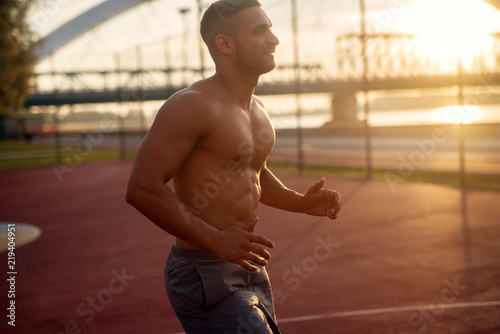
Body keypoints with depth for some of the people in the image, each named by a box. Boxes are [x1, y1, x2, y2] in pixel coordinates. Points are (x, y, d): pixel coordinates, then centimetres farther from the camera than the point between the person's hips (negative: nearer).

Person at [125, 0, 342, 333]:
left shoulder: (257, 108, 10)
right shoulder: (192, 104, -18)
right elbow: (142, 188, -24)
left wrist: (302, 203, 9)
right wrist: (215, 239, -29)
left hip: (248, 268, 9)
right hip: (204, 275, -9)